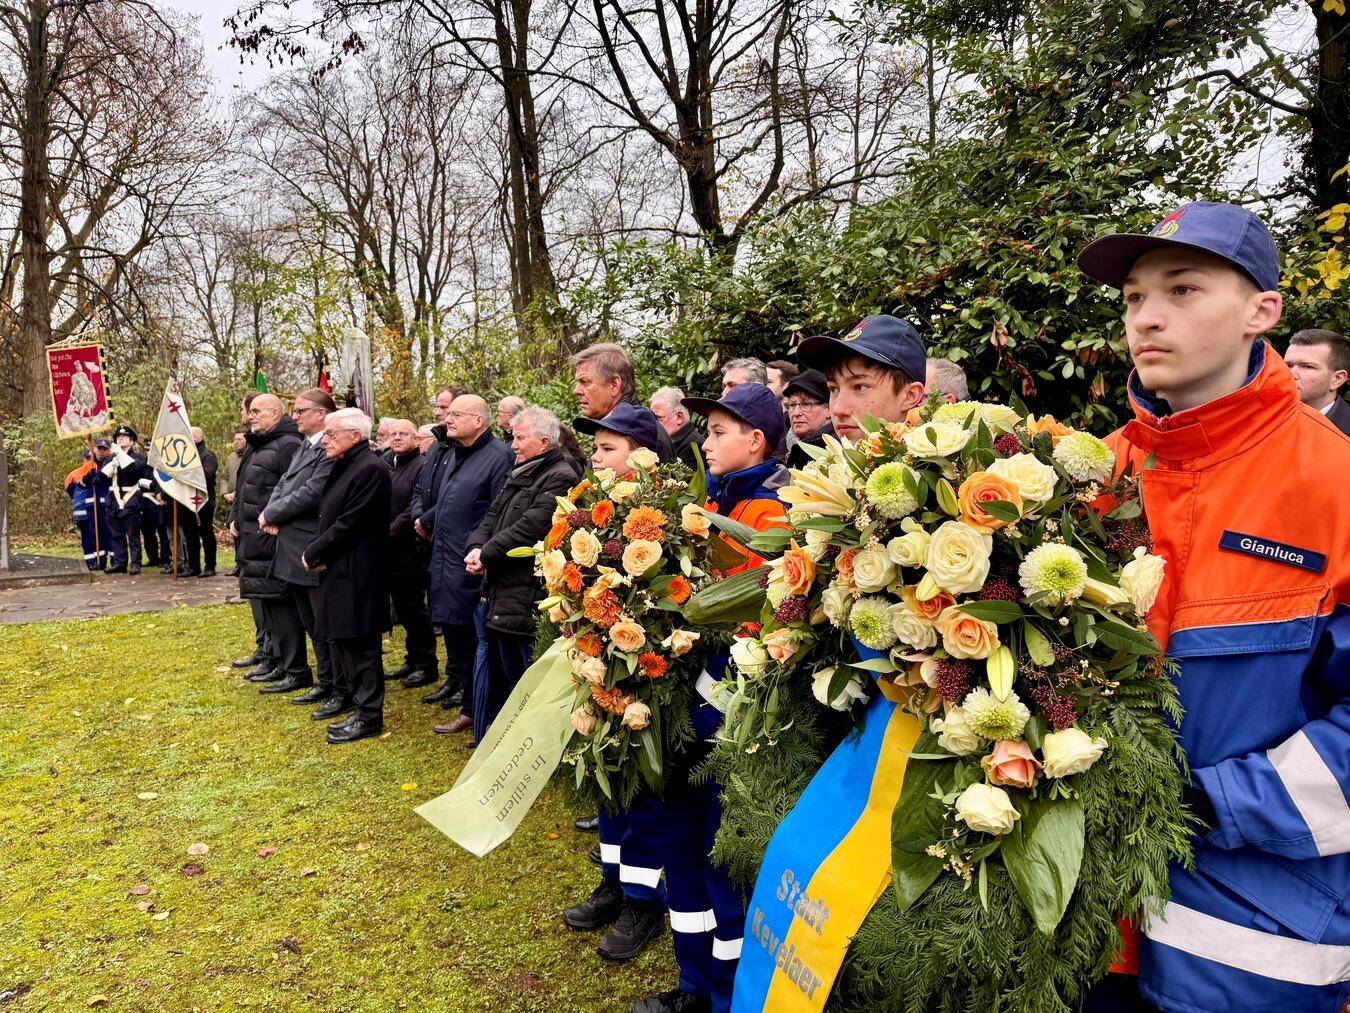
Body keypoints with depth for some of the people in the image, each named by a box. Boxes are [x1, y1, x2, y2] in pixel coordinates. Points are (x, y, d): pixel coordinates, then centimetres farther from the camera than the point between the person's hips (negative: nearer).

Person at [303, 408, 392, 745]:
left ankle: (369, 715, 5)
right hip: (336, 567, 10)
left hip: (357, 572, -10)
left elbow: (349, 524, -21)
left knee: (359, 641, -3)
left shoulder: (371, 469, -18)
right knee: (337, 634, 20)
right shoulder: (343, 466, 13)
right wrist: (317, 555, 0)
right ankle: (345, 694, 36)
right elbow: (327, 516, 15)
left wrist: (313, 553, -12)